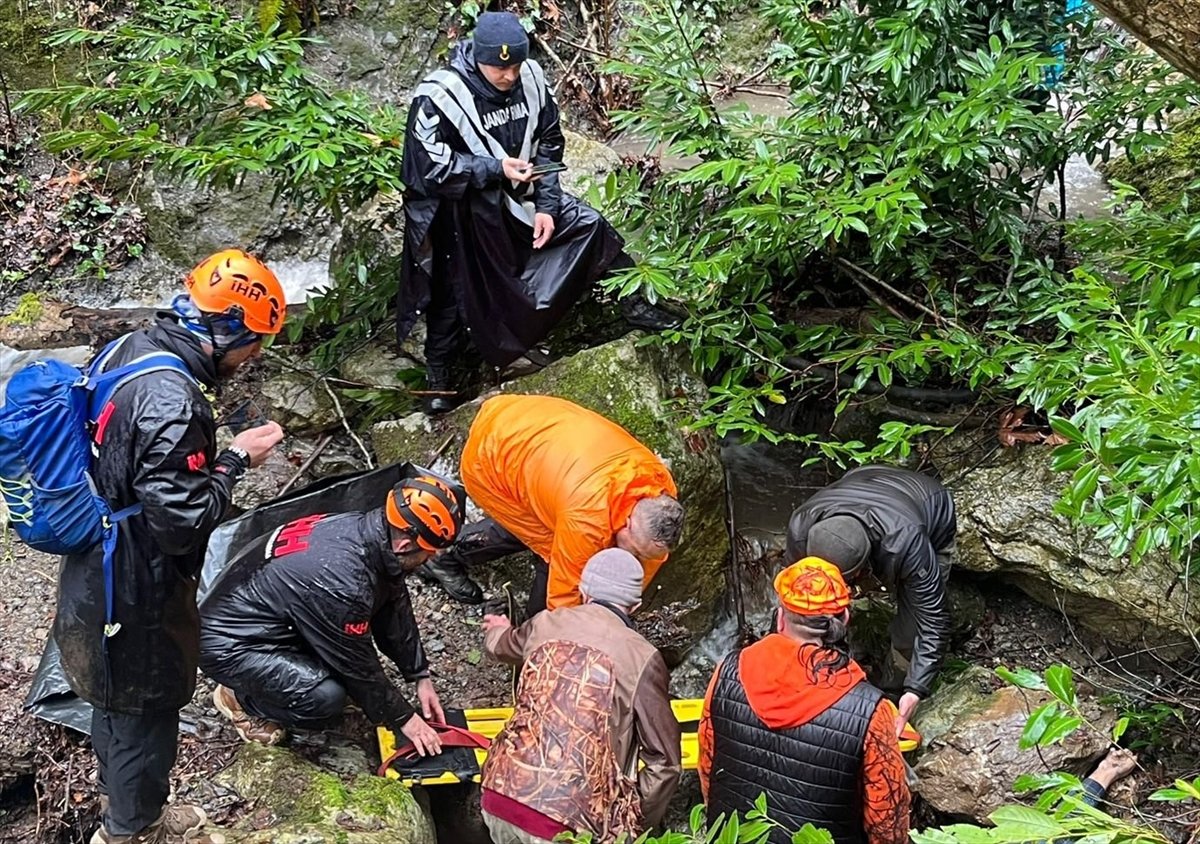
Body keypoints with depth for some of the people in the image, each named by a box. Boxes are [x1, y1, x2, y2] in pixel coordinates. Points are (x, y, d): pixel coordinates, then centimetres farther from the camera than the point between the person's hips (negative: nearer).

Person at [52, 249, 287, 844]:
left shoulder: (129, 349, -2)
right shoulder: (172, 403, -32)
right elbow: (183, 522, -28)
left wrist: (220, 454, 5)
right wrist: (236, 460, -17)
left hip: (96, 573, 9)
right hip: (136, 595, -9)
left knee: (115, 696, 27)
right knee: (146, 710, 12)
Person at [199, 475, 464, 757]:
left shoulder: (369, 529, -10)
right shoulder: (341, 582, -34)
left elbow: (396, 612, 6)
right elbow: (360, 667, -20)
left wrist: (422, 677, 8)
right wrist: (404, 719, -6)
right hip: (228, 644, -9)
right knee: (326, 698, -23)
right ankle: (241, 698, 1)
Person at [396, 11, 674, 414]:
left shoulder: (531, 78, -12)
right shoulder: (438, 97, -27)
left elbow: (549, 143, -1)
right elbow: (428, 166, -25)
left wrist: (547, 206, -8)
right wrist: (495, 169, -31)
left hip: (520, 195, 5)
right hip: (462, 212, -5)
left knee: (594, 228, 3)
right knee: (454, 298, 7)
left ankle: (636, 305, 21)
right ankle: (439, 379, 29)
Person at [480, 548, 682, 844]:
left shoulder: (546, 624, 11)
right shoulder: (642, 658, -2)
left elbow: (502, 647, 37)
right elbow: (664, 762, 0)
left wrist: (498, 631, 61)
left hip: (498, 797, 5)